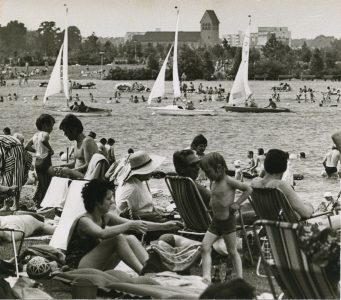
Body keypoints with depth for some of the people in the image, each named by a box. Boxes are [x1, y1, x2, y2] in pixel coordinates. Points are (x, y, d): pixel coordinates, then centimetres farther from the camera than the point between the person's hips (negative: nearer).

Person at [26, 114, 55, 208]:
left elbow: (27, 147, 14)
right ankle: (40, 204, 0)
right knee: (46, 184, 0)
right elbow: (44, 140, -35)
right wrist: (50, 149, -22)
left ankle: (35, 200, 18)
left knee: (40, 184, 17)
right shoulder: (45, 134, -12)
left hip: (37, 161, 8)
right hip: (45, 161, -8)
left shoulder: (36, 135, 11)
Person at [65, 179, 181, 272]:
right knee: (117, 238, -25)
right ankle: (143, 273, -28)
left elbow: (138, 225, 7)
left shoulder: (106, 218, 7)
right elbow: (103, 234, -40)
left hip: (97, 268, 8)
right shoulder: (84, 221, -18)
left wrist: (163, 226, 0)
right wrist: (129, 225, -34)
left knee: (130, 239, -8)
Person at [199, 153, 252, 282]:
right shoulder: (214, 183, 8)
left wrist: (237, 203, -13)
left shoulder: (229, 181, -13)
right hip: (215, 221, 7)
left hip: (228, 220, -7)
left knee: (232, 252, 4)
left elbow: (248, 189, -11)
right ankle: (206, 278, -14)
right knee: (205, 247, -9)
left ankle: (240, 279, 15)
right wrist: (212, 204, 9)